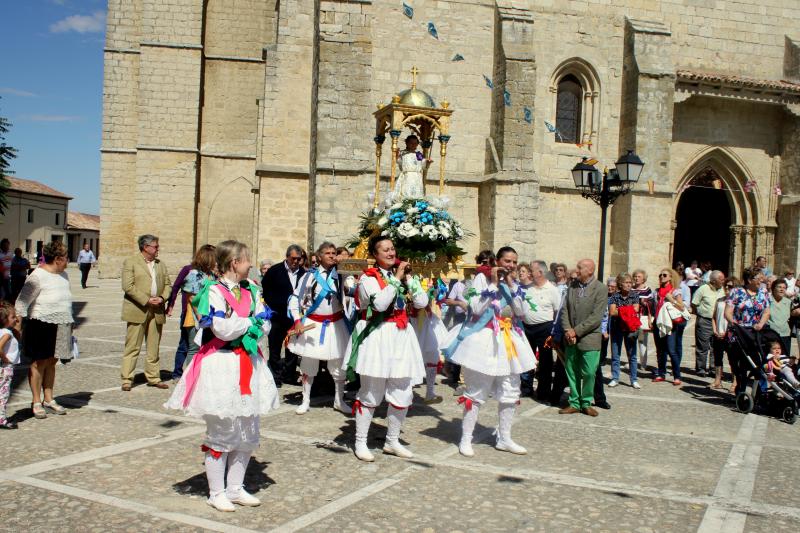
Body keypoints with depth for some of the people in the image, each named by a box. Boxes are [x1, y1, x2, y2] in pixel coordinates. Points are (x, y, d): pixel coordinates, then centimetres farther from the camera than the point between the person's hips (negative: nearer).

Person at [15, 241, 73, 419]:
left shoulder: (63, 275, 10)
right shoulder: (37, 277, -13)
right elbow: (21, 303, -12)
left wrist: (68, 325, 20)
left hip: (59, 327, 7)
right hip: (41, 326, -7)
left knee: (51, 362, 13)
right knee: (39, 363, 2)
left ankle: (49, 400, 22)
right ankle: (36, 402, 12)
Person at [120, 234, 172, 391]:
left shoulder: (160, 264, 15)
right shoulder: (130, 262, -3)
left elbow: (168, 284, 15)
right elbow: (128, 286, -12)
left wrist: (162, 298, -5)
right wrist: (146, 300, -17)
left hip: (157, 312, 5)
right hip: (137, 311, -5)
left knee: (154, 347, 10)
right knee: (132, 347, -2)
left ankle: (153, 378, 18)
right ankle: (126, 379, 5)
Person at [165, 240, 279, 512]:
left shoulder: (251, 291, 9)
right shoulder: (214, 291, -12)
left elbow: (265, 326, 4)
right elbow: (223, 330, -21)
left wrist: (238, 327, -12)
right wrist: (251, 321, -7)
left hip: (248, 364, 7)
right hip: (221, 365, -7)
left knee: (247, 433, 14)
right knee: (221, 433, 4)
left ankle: (235, 488, 29)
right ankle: (216, 492, 20)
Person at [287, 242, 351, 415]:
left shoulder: (340, 275, 2)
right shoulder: (310, 275, -5)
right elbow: (295, 299, -2)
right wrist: (297, 321, -9)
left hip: (335, 324, 2)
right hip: (313, 324, -2)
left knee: (339, 364, 8)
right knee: (308, 364, 9)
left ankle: (339, 400, 24)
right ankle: (305, 401, 23)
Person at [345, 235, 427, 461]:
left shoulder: (401, 274, 13)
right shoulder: (368, 277, -4)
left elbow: (422, 302, 3)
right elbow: (380, 303, -22)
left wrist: (408, 278, -4)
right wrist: (396, 278, -16)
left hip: (400, 336, 6)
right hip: (377, 337, -6)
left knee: (403, 394, 9)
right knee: (370, 394, 0)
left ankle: (392, 441, 25)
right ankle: (360, 442, 14)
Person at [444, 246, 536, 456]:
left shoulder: (515, 283, 11)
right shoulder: (482, 278, -6)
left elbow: (522, 311, -1)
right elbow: (476, 308, -16)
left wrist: (512, 285, -8)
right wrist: (493, 283, -16)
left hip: (509, 341, 6)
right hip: (484, 339, -6)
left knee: (510, 393, 10)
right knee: (476, 393, -2)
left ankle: (504, 439, 24)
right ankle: (465, 439, 8)